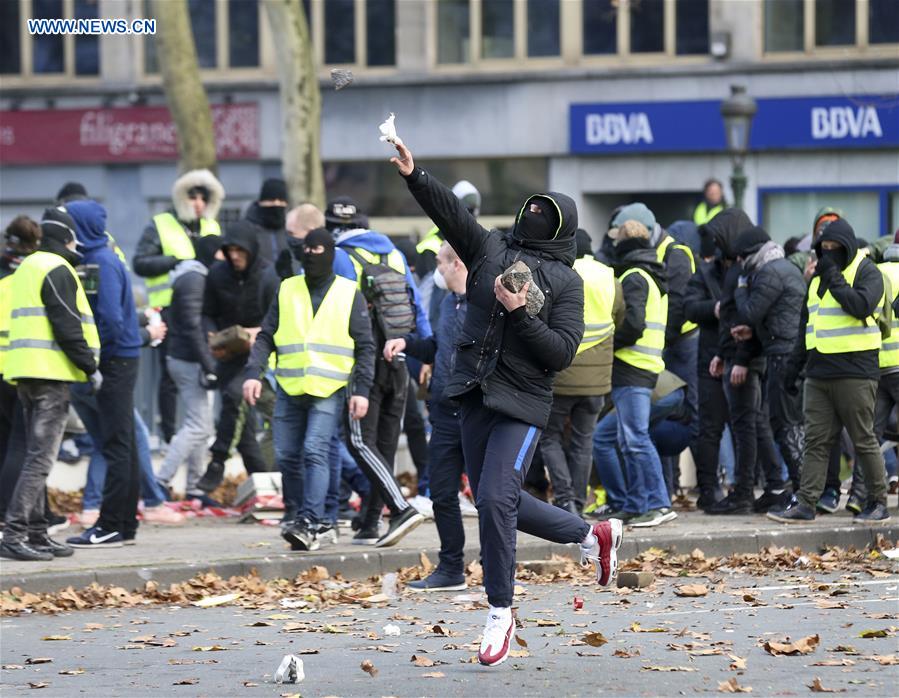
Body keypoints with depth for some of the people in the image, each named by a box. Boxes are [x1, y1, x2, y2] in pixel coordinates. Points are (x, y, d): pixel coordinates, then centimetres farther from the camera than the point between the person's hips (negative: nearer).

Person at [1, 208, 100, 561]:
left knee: (36, 456, 15)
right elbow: (67, 326, -16)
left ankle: (36, 534, 17)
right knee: (40, 458, -12)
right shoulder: (57, 270, -9)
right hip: (50, 373, -10)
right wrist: (90, 367, -11)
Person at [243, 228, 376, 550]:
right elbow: (266, 337, 12)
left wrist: (362, 390, -4)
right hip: (289, 390, 4)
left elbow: (365, 347, 6)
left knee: (315, 452, -16)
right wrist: (253, 373, -3)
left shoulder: (349, 294, 5)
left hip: (329, 390, -4)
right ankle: (301, 517, 14)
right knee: (287, 457, 2)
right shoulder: (287, 290, 12)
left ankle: (310, 522, -20)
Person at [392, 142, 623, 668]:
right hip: (475, 396, 6)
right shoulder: (491, 251, 12)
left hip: (523, 406, -6)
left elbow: (562, 352, -10)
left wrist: (520, 313, -18)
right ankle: (593, 534, 34)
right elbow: (450, 211, 0)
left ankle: (501, 612, -4)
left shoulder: (566, 281, -2)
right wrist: (414, 176, -13)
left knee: (496, 499, -16)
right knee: (497, 503, 13)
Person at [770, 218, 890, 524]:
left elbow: (862, 305, -23)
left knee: (863, 439, -1)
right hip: (819, 372, 7)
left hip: (854, 372, -7)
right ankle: (805, 503, 1)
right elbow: (806, 324, 24)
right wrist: (795, 365, 20)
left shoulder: (867, 272, -4)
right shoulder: (819, 277, 18)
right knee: (816, 440, 3)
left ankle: (878, 502, 8)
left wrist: (834, 278, -16)